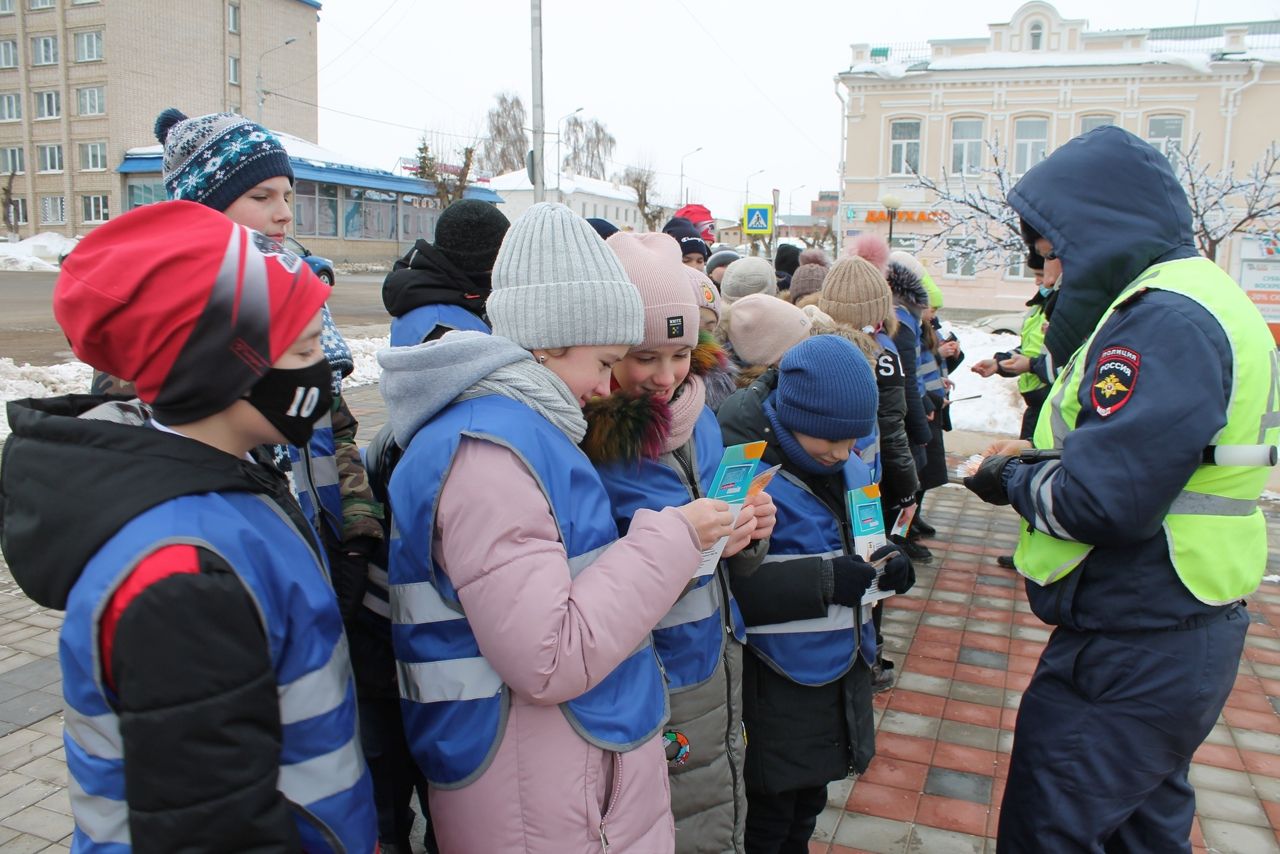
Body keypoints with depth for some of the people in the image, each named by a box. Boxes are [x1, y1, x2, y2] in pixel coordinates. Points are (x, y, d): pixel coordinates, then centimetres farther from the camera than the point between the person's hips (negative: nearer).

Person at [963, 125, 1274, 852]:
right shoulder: (1193, 297, 12)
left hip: (1134, 653, -10)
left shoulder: (1166, 321, -23)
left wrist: (1012, 479, -10)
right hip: (1175, 635, 10)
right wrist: (1037, 460, 4)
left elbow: (1102, 502, -28)